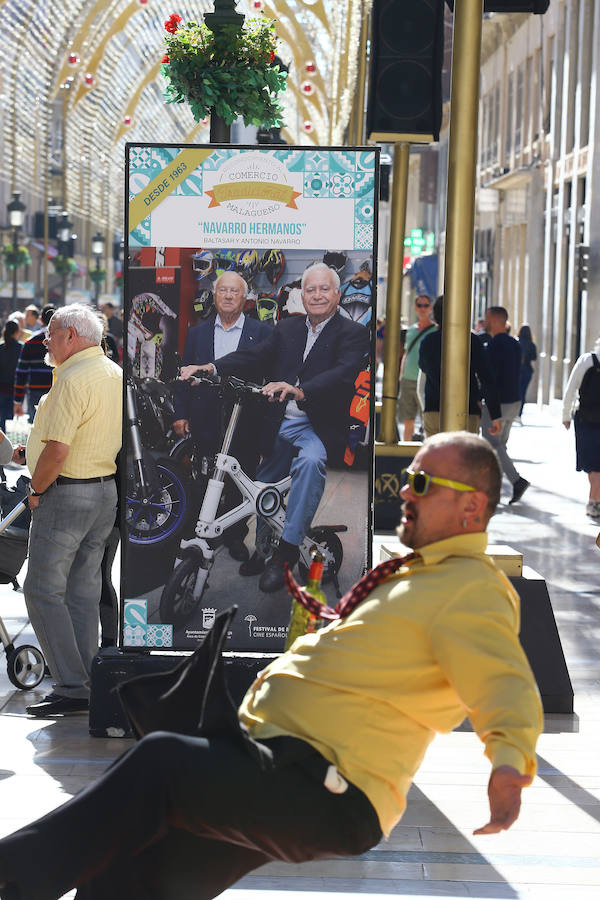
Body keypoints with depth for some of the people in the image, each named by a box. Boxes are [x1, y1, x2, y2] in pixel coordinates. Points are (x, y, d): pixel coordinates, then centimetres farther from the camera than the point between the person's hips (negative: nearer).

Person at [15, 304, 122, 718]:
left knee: (44, 590, -4)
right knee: (84, 591, 12)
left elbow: (57, 451, -24)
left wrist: (37, 490, -8)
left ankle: (71, 688, -7)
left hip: (66, 493, -9)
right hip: (108, 491, 9)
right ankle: (87, 685, 14)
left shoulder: (73, 379, -17)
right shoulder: (117, 375, 12)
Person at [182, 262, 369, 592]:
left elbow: (343, 374, -20)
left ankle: (287, 549, -30)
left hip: (318, 427, -6)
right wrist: (210, 367, -17)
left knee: (310, 460, -35)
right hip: (279, 425, 6)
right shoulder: (286, 328, 14)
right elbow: (255, 355, 1)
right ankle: (260, 550, 38)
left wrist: (300, 390, -38)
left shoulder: (352, 333, -2)